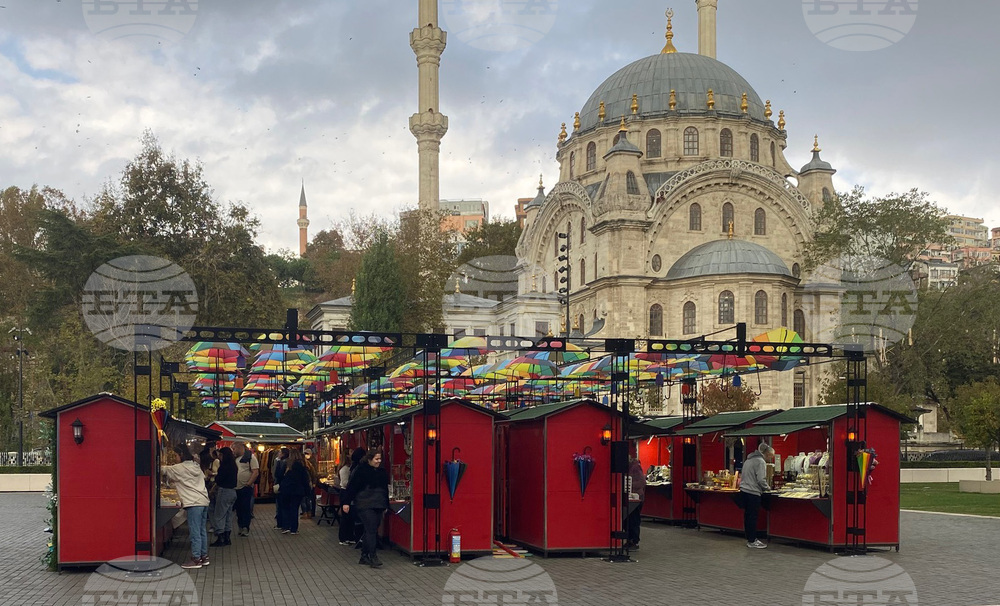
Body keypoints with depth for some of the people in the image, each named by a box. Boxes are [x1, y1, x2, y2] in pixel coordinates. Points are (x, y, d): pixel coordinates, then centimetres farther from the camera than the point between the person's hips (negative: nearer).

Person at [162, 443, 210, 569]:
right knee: (202, 531, 13)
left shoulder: (180, 468, -7)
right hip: (204, 501, 8)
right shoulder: (195, 466, 15)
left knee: (195, 532, -4)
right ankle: (204, 556, 18)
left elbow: (163, 470, -2)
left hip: (194, 503, -8)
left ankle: (196, 559, -2)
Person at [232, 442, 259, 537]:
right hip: (236, 488, 7)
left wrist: (249, 483, -18)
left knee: (246, 508, -5)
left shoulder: (250, 457, -7)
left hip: (246, 488, -7)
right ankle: (240, 527, 20)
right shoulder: (235, 458, 13)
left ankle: (245, 528, -3)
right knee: (238, 508, 11)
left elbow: (256, 472, -13)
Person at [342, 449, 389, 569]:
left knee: (371, 531, 9)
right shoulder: (361, 470, -7)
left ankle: (364, 556, 18)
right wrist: (346, 503, -11)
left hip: (378, 506, 7)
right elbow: (352, 487, -8)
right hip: (365, 505, -7)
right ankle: (373, 558, -13)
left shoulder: (382, 472, 13)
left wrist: (386, 505, 24)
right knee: (371, 530, -13)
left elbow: (385, 490, 22)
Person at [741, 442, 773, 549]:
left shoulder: (749, 460, 17)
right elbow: (761, 480, -19)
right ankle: (752, 541, 0)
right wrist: (767, 488, 0)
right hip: (753, 492, -9)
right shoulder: (760, 462, -12)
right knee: (753, 516, -4)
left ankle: (750, 539, 20)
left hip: (744, 490, 9)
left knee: (747, 515, 13)